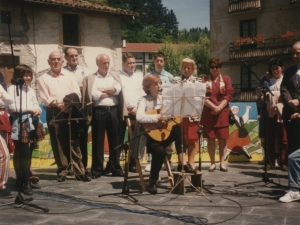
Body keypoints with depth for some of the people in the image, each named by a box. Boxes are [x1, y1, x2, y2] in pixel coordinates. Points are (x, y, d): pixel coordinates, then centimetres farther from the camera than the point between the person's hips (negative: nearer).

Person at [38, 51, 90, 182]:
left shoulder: (69, 76, 15)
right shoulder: (43, 78, 8)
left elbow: (77, 93, 5)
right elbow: (45, 98, -4)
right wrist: (58, 105, -19)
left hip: (70, 112, 1)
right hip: (54, 113, -1)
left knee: (74, 142, 0)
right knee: (58, 143, 2)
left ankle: (79, 172, 2)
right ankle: (62, 171, 11)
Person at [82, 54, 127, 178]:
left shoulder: (115, 76, 14)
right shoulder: (90, 78, 6)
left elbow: (118, 89, -4)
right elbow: (93, 95, -9)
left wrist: (102, 91, -8)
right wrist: (109, 92, -4)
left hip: (114, 111, 3)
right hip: (98, 112, -2)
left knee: (115, 141, 7)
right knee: (98, 141, 2)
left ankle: (115, 168, 17)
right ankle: (97, 169, 9)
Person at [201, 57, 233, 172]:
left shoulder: (226, 79, 8)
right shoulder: (205, 80, 6)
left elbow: (229, 95, -1)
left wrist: (220, 107, -12)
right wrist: (213, 107, -14)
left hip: (222, 113, 0)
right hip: (208, 113, 0)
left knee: (222, 138, 1)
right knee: (210, 138, 1)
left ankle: (222, 163, 9)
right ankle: (212, 163, 8)